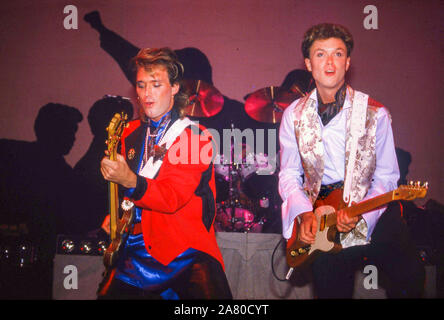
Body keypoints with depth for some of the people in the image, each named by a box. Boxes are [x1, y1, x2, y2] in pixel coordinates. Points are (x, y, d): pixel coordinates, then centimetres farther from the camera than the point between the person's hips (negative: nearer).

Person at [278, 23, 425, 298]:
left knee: (409, 276, -20)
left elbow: (386, 177, 0)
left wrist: (359, 214, -17)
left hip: (371, 209, -1)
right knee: (330, 289, -6)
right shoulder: (294, 115, 6)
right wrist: (305, 213, -9)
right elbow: (289, 174, 9)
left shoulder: (375, 113, 0)